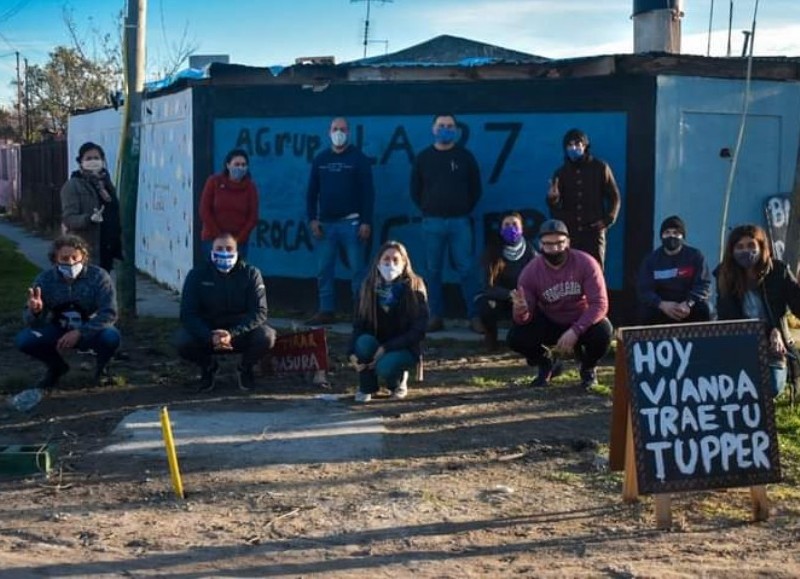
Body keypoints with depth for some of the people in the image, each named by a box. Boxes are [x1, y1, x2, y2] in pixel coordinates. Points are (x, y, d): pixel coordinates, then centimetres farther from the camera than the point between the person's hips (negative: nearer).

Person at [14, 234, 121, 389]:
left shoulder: (99, 276, -19)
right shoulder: (44, 280, -12)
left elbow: (109, 314, -25)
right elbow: (32, 323, -12)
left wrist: (79, 332, -36)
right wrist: (35, 312, -38)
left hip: (91, 331, -2)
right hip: (58, 331, 2)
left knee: (111, 336, -35)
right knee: (23, 340, -21)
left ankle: (102, 367, 2)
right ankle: (56, 367, 10)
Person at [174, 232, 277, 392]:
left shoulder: (251, 274, -9)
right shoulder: (197, 275, -7)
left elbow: (259, 312, -17)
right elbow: (188, 314, -13)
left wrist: (232, 334, -33)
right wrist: (210, 337, -32)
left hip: (241, 333, 0)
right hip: (206, 332, 1)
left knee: (267, 336, -30)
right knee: (182, 340, -29)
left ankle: (245, 367, 5)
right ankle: (208, 367, 7)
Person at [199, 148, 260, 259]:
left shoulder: (250, 186, 1)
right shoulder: (214, 182, -1)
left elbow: (253, 217, 0)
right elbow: (204, 211, -3)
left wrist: (237, 240, -8)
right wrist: (220, 238, -9)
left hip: (239, 242, 1)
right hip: (213, 240, -1)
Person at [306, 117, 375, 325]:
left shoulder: (359, 158, 0)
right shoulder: (320, 159, 11)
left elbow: (368, 192, -4)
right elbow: (312, 192, 11)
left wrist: (366, 222, -11)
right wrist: (312, 219, 1)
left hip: (351, 222, -4)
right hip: (325, 223, 4)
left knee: (357, 269, -3)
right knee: (324, 270, 4)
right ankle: (326, 311, 10)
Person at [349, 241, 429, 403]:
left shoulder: (414, 288, -13)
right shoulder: (370, 286, -4)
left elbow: (418, 331, -15)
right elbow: (359, 324, -3)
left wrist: (386, 348, -24)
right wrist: (353, 352, -21)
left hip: (405, 348, -3)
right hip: (376, 345, 3)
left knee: (385, 366, -34)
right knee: (364, 341, -31)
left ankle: (398, 382, 5)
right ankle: (366, 388, -5)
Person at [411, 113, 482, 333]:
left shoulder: (465, 156, 5)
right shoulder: (423, 157, 8)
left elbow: (475, 189, 9)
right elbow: (415, 190, 13)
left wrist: (464, 211, 6)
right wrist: (427, 211, 8)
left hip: (459, 222, -1)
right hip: (432, 223, 2)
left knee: (466, 269, -5)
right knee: (433, 271, 3)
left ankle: (475, 316, -1)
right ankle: (436, 317, 9)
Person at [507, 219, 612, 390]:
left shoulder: (586, 263, -22)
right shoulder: (531, 272, -18)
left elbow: (599, 304, -26)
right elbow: (524, 320, -17)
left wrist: (575, 331, -39)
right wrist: (521, 310, -44)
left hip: (583, 321, -1)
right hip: (549, 323, 1)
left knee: (603, 332, -34)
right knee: (516, 338, -24)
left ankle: (588, 368, 2)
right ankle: (546, 366, 11)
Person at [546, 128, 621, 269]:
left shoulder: (600, 168, 5)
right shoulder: (561, 173, 9)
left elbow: (614, 197, 7)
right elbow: (555, 205, 4)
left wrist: (608, 220, -6)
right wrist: (552, 198, -20)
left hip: (594, 231, -2)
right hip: (568, 232, 2)